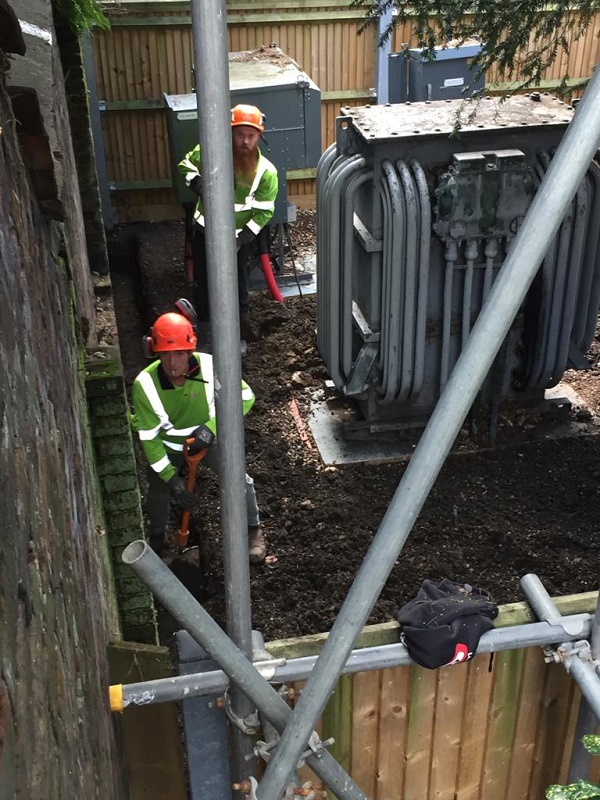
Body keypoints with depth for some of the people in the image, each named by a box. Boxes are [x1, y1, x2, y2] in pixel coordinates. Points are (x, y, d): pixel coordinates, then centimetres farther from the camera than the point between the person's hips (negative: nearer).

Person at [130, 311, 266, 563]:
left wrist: (212, 426, -35)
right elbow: (148, 437, -23)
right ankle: (157, 538, 39)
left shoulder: (209, 365, -33)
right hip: (167, 444, 0)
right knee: (158, 492, 7)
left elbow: (244, 396, -23)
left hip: (207, 436, 0)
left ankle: (253, 530, 19)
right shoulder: (144, 384, -32)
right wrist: (170, 476, -24)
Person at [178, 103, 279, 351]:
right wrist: (198, 184, -19)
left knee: (237, 286, 10)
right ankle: (204, 326, 43)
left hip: (238, 237, -2)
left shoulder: (266, 172, -17)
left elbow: (264, 211, -13)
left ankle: (238, 333, 28)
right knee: (203, 280, 19)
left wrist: (243, 239, -21)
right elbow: (186, 165, 2)